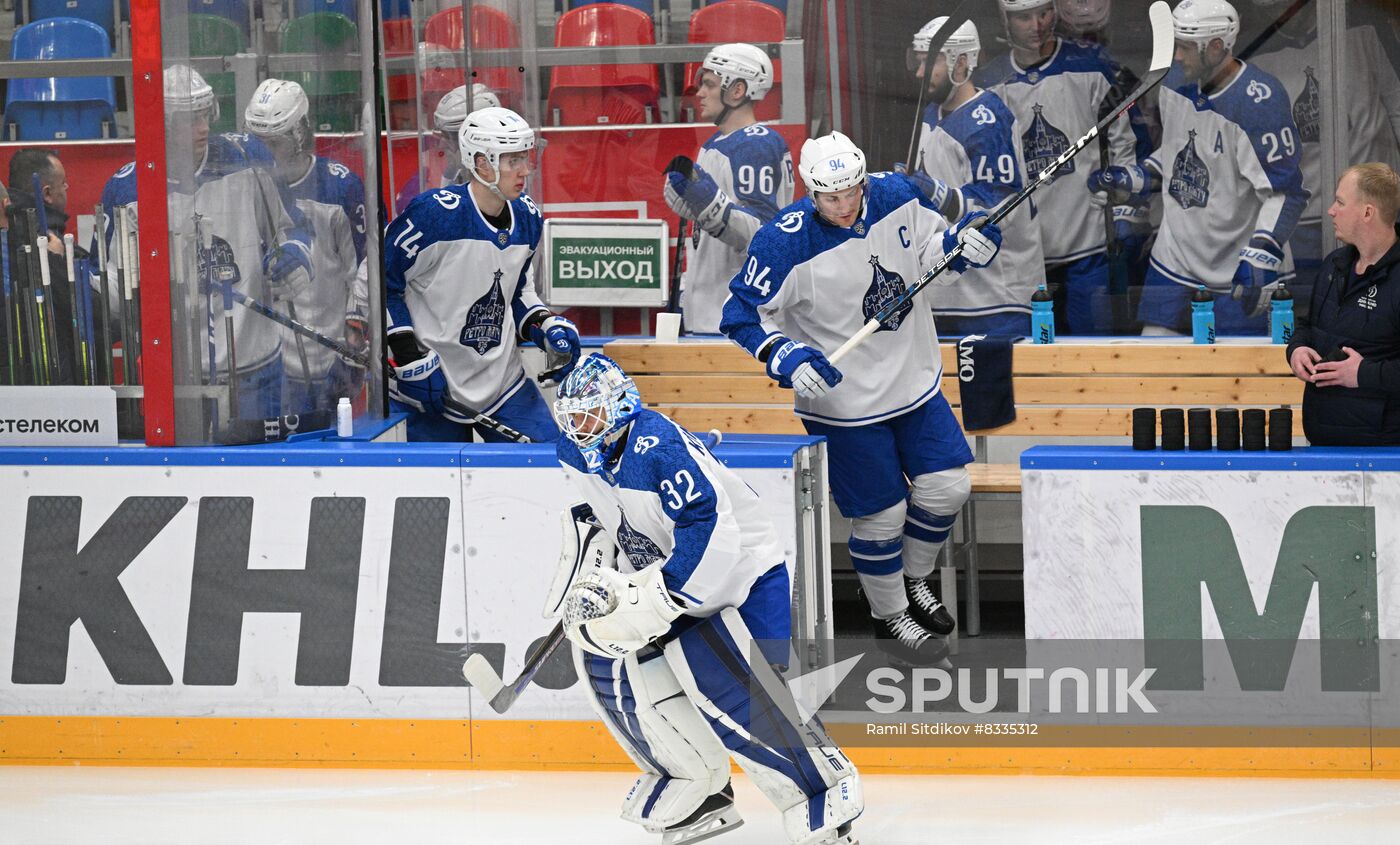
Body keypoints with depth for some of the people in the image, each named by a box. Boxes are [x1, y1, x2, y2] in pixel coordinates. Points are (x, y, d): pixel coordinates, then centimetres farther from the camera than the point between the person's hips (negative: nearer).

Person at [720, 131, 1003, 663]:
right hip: (844, 401, -5)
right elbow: (743, 314, -15)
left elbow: (930, 254, 7)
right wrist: (786, 357, -29)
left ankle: (913, 581, 38)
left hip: (914, 380, 5)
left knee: (946, 488, 10)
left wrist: (961, 247, -15)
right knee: (881, 514, 3)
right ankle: (889, 618, 27)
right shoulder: (786, 242, -23)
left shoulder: (898, 199, -9)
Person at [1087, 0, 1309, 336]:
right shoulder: (1176, 84, 3)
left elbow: (1285, 192, -20)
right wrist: (1133, 180, 8)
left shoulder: (1260, 101, -20)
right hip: (1175, 264, 7)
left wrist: (1259, 258, -29)